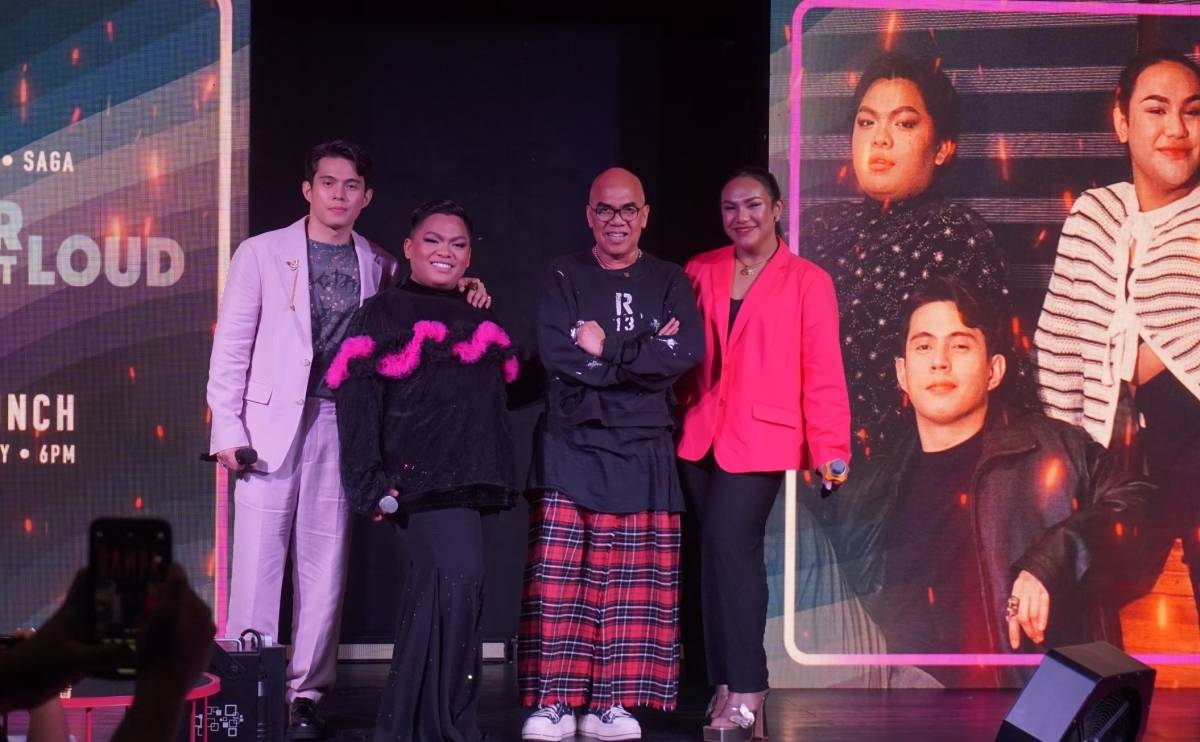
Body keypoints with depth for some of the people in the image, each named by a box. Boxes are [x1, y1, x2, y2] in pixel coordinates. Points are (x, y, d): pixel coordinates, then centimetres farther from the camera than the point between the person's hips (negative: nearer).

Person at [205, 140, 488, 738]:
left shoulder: (380, 268, 12)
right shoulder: (262, 254, 5)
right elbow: (231, 345, 3)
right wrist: (227, 429, -5)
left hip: (342, 426, 2)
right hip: (271, 423, -2)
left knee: (324, 565, 4)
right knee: (257, 560, -5)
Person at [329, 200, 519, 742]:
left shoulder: (477, 322, 20)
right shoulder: (383, 315, 0)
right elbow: (356, 405, -7)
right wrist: (373, 484, -16)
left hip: (466, 483, 7)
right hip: (420, 477, -7)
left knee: (429, 599, 10)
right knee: (458, 580, -20)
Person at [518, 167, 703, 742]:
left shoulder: (669, 282, 11)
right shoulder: (563, 278, 8)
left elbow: (687, 354, -6)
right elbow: (556, 353, -9)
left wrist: (605, 351, -8)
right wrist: (644, 354, -8)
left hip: (643, 453, 1)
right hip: (570, 448, -1)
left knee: (634, 582, -1)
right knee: (557, 578, -8)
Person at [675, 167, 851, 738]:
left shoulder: (807, 282, 1)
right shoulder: (700, 272, 11)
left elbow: (823, 371, -2)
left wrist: (830, 448, -8)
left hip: (759, 438, -4)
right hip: (700, 436, 4)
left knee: (728, 543, -16)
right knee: (724, 554, 6)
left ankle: (743, 689, -9)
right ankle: (731, 684, 12)